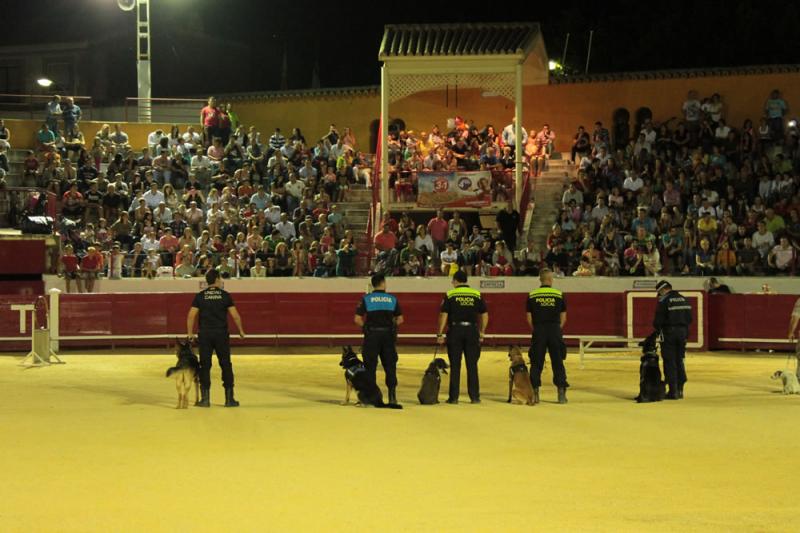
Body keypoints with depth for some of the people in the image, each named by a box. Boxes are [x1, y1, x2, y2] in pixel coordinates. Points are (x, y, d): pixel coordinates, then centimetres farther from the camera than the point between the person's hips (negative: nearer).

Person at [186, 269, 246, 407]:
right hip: (221, 334, -1)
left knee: (205, 365, 6)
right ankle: (229, 398, 7)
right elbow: (235, 315, -3)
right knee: (226, 365, 6)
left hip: (204, 334, 1)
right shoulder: (225, 295, -1)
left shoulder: (200, 296, 1)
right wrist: (241, 331, 10)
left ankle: (205, 398, 5)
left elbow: (191, 315, -4)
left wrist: (190, 333, 5)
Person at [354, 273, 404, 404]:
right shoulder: (392, 299, 3)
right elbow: (400, 319, 3)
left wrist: (365, 326, 8)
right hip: (388, 334, 1)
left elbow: (357, 319, -8)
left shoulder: (366, 299, -2)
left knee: (370, 366, 5)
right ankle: (392, 396, 7)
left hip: (372, 335, -1)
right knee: (390, 366, 8)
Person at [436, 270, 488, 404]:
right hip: (472, 330, 2)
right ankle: (475, 396, 7)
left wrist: (440, 334, -1)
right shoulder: (477, 295, 6)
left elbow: (443, 315, -5)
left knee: (455, 365, 3)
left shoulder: (450, 295, -1)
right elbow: (484, 315, 6)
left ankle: (453, 397, 3)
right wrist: (482, 332, 15)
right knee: (472, 365, 6)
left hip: (455, 331, -2)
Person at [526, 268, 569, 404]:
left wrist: (534, 330, 12)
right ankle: (561, 393, 5)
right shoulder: (559, 295, 0)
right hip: (554, 330, 0)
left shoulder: (532, 295, 0)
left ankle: (535, 392, 3)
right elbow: (563, 317, 1)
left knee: (536, 362, 6)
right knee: (557, 362, 6)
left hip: (538, 331, 0)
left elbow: (529, 317, 0)